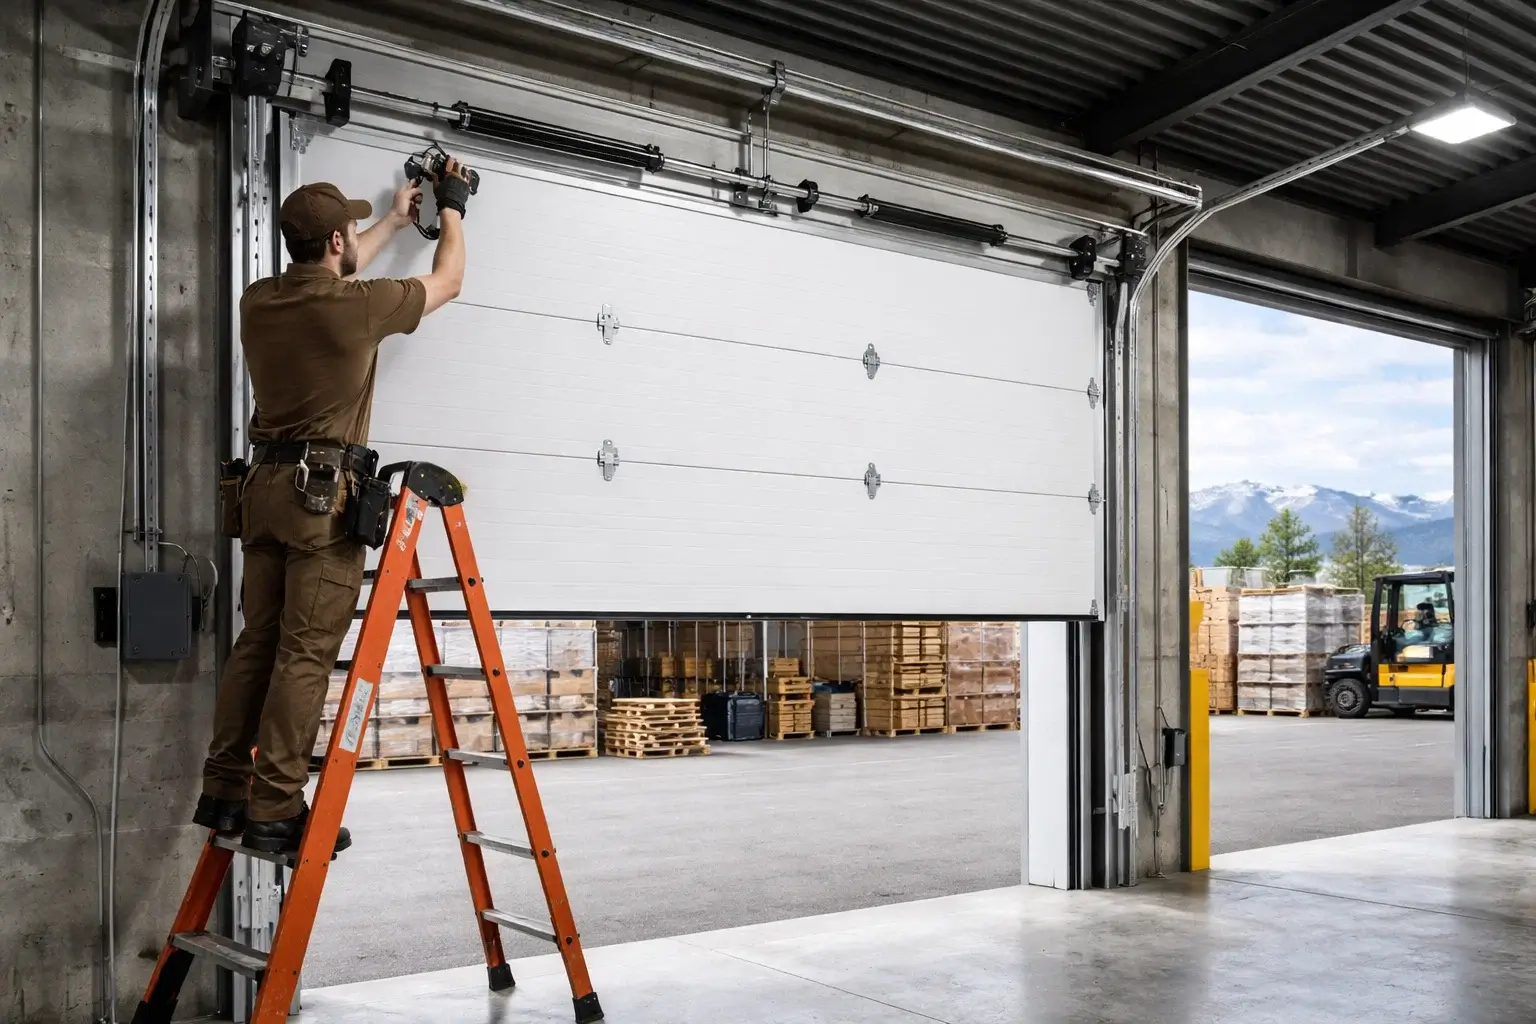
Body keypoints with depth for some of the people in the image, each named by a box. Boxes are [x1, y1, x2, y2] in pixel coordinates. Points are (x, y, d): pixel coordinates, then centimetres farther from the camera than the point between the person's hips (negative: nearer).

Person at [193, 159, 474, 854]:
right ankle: (275, 811, -6)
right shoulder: (356, 306, -9)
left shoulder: (260, 300, 10)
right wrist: (452, 210, 25)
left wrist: (392, 223, 41)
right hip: (325, 491, -7)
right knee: (306, 655, -6)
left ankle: (224, 791, 13)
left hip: (265, 484, 7)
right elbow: (447, 282, 7)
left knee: (257, 642, 10)